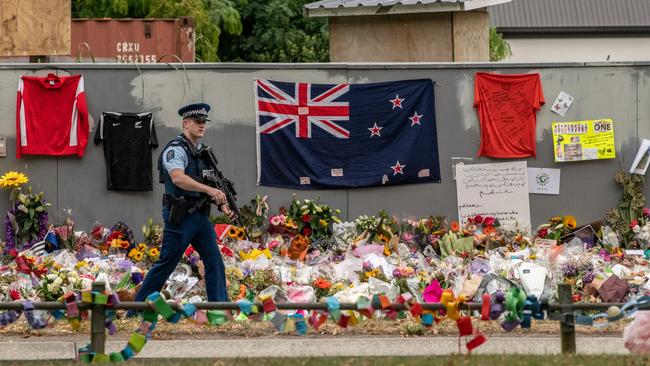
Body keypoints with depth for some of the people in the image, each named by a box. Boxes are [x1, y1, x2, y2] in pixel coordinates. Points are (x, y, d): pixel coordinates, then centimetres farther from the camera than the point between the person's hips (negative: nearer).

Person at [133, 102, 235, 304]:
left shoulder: (202, 150, 15)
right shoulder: (176, 149, -13)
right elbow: (178, 178, -31)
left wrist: (222, 204, 6)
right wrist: (209, 190, -41)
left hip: (200, 216, 8)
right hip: (180, 217, -8)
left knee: (214, 261, -1)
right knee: (167, 263, -2)